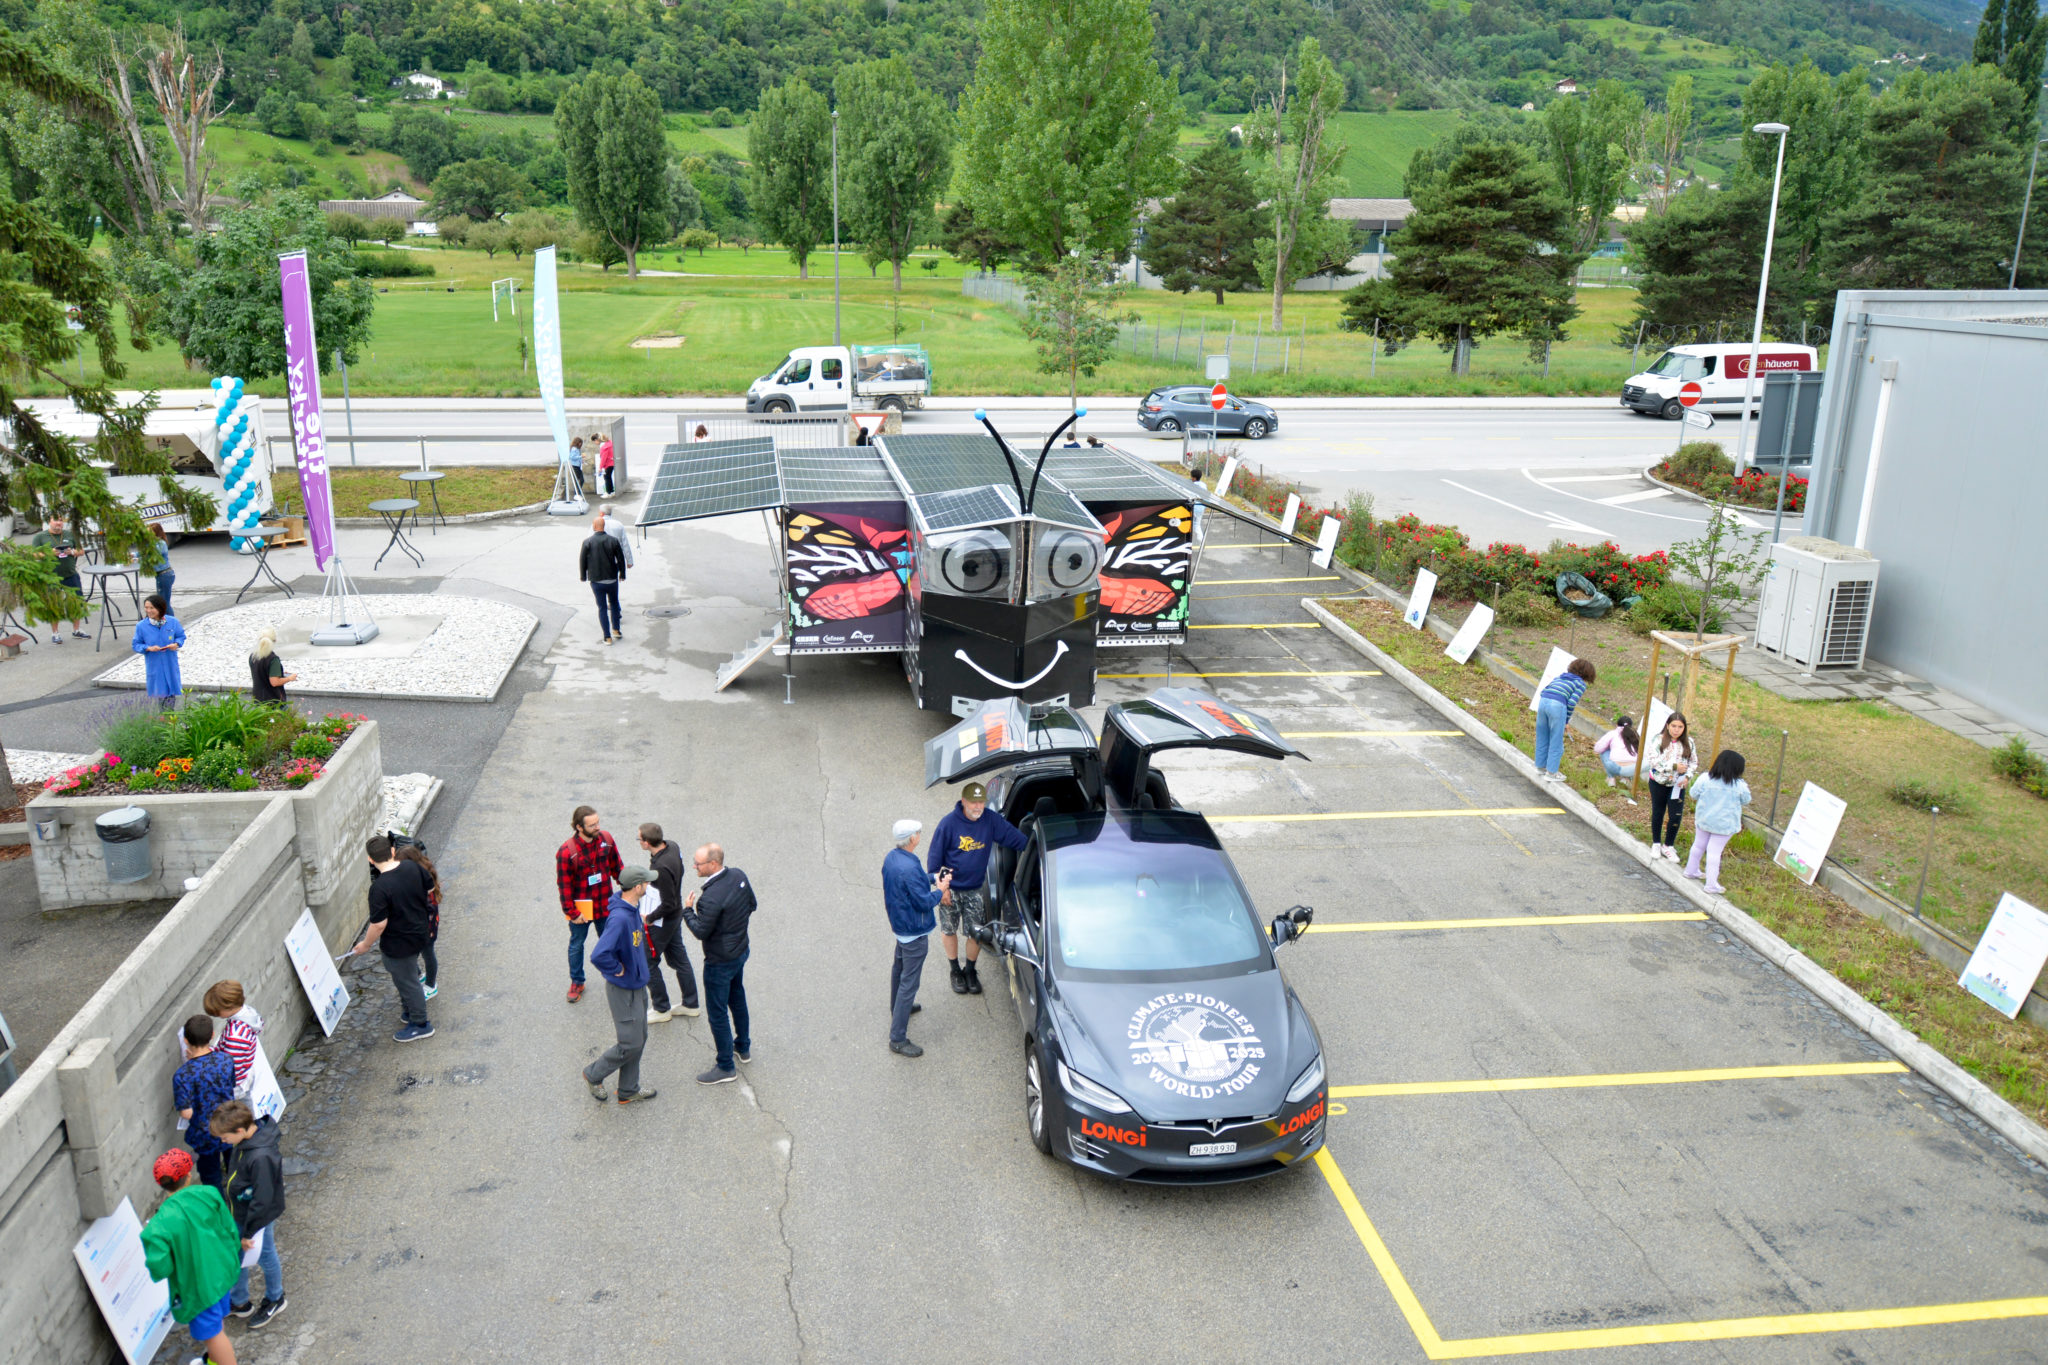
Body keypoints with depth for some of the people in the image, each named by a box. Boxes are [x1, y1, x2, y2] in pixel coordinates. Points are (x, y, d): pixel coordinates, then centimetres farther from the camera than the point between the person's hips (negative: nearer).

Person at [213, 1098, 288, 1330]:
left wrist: (249, 1232, -18)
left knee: (266, 1258, 17)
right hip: (238, 1214, 8)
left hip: (258, 1218, -8)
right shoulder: (245, 1140, -12)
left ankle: (275, 1300, 43)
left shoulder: (261, 1157, -39)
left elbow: (262, 1200, -30)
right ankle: (239, 1302, 48)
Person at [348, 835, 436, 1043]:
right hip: (420, 931, 7)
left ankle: (420, 1024, 29)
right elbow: (427, 891, 5)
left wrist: (365, 944, -6)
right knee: (410, 975, 28)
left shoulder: (380, 888, -32)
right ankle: (410, 1011, 47)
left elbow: (378, 925, -25)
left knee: (407, 981, 13)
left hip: (400, 944, -7)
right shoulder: (413, 867, -12)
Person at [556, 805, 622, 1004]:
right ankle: (576, 982, 35)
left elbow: (616, 866, 4)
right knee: (576, 945, 16)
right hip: (580, 907, -3)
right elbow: (564, 885, -16)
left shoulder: (605, 839, -10)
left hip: (604, 903, 3)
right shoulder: (566, 851, -23)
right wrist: (572, 912, -12)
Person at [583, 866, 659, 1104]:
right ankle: (594, 1075, 25)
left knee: (639, 1040, 18)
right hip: (624, 989, -9)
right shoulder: (619, 918, -32)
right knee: (631, 1044, 2)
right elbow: (599, 956, -38)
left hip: (637, 984, 9)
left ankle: (629, 1090, 32)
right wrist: (618, 969, -23)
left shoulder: (632, 908, -2)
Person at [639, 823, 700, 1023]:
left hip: (660, 923, -9)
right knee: (679, 958, 20)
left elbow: (668, 904, -28)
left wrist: (649, 918, -14)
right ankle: (691, 1005, 33)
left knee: (648, 964, 10)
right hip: (675, 917, 9)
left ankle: (661, 1009, 24)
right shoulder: (672, 847, -8)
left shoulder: (661, 868, -35)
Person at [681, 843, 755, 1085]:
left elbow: (701, 932, -23)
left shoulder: (711, 897, -33)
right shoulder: (738, 875, -9)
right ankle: (743, 1047, 45)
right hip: (741, 951, 9)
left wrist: (687, 910, -8)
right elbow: (752, 905, 5)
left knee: (717, 1013, 8)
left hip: (720, 962, -9)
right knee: (737, 999, 27)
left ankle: (725, 1067, 21)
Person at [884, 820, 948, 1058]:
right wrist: (940, 889, -8)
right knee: (909, 982, -2)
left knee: (899, 967, 30)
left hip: (899, 923, 10)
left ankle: (899, 1008, 54)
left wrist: (933, 878, 7)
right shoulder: (909, 869, -33)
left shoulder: (892, 857, -3)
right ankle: (898, 1038, 3)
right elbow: (925, 902, -25)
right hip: (914, 932, -10)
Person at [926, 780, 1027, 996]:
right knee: (949, 930, 13)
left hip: (975, 889, 2)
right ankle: (956, 971, 35)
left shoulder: (991, 820, -12)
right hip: (951, 889, -2)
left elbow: (1016, 838, -3)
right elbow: (934, 858, -11)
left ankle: (970, 971, 31)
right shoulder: (949, 823, -19)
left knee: (977, 933, 6)